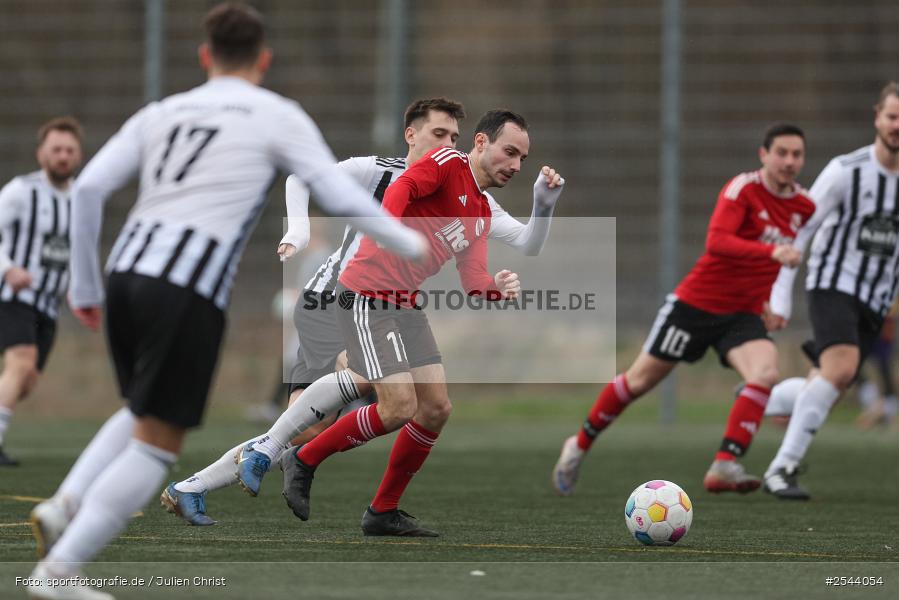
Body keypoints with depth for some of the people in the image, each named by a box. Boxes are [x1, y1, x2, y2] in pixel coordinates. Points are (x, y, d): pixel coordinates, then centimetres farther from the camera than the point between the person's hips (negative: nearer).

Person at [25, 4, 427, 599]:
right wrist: (408, 244, 21)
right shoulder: (278, 116, 8)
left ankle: (65, 505, 5)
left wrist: (85, 285, 18)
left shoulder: (161, 114, 19)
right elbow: (342, 197, 4)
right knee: (157, 443, 2)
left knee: (145, 414, 27)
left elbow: (88, 188, 10)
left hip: (128, 271, 6)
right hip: (190, 289, -6)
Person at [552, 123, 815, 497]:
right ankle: (579, 446, 28)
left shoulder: (804, 207, 2)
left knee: (765, 373, -26)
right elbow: (716, 241, -33)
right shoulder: (743, 188, -17)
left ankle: (725, 466, -27)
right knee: (640, 380, 6)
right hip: (696, 301, -4)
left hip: (744, 315, 4)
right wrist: (771, 251, -44)